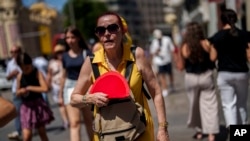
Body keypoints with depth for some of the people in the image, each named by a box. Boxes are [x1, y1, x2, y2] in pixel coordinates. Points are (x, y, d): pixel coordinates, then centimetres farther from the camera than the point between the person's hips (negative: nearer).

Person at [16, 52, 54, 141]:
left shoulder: (37, 73, -9)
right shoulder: (20, 76, 2)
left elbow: (45, 88, -23)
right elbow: (17, 93, 13)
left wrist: (29, 88, -19)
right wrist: (21, 91, -10)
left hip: (38, 105, -2)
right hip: (26, 106, 2)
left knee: (42, 132, 11)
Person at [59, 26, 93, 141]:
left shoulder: (86, 53, -3)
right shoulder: (65, 56, 7)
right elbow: (64, 76, 14)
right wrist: (61, 95, 14)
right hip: (70, 88, 2)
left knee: (89, 121, 13)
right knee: (74, 123, -8)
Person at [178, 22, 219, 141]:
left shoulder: (184, 47, -6)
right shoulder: (206, 43, -6)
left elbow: (182, 66, -4)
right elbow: (213, 57, -14)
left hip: (191, 78, 1)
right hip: (206, 76, -1)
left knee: (195, 104, 15)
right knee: (210, 104, 1)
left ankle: (199, 131, 24)